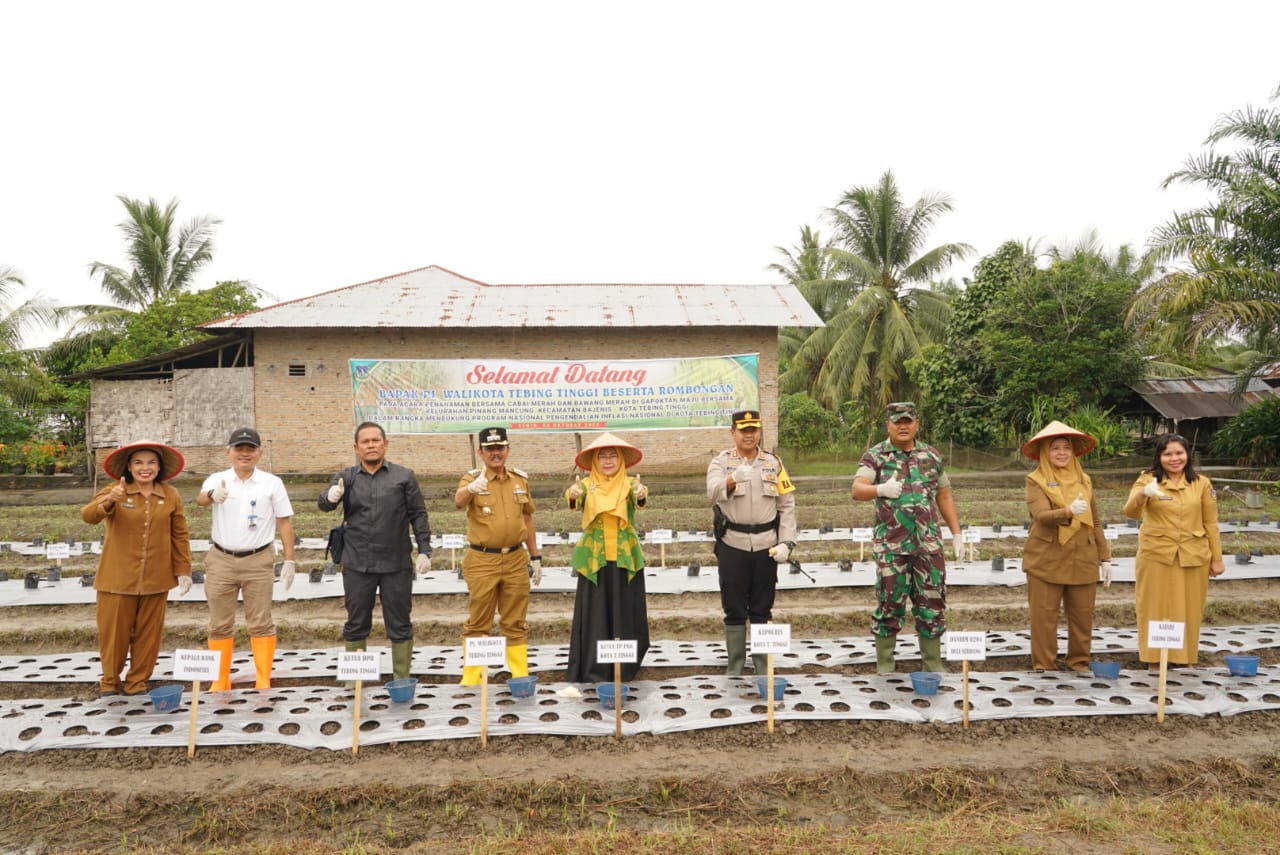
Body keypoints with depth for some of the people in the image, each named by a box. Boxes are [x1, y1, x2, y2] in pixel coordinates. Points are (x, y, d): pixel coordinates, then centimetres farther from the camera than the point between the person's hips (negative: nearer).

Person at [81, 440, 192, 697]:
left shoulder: (171, 496, 0)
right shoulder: (115, 491, -6)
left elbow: (179, 536, 6)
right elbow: (87, 516, -23)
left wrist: (184, 570, 5)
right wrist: (107, 501, -44)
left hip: (155, 579, 2)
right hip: (117, 578, -2)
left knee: (148, 634, 10)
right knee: (114, 632, 8)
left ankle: (137, 683, 26)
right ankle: (109, 682, 29)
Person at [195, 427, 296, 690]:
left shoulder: (271, 483, -2)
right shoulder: (217, 480, -1)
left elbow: (284, 522, 1)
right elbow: (200, 499, -22)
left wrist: (289, 560, -4)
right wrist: (212, 495, -47)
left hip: (258, 562, -1)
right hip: (221, 561, 1)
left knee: (261, 624, 4)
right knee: (220, 625, 10)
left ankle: (264, 681, 12)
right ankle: (220, 681, 21)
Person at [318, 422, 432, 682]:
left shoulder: (404, 476, 3)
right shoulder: (346, 478, 6)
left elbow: (418, 515, 3)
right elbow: (323, 504, -7)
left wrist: (424, 551, -5)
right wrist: (331, 497, -30)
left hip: (397, 565, -1)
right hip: (357, 565, 1)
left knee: (400, 625, 6)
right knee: (356, 624, 11)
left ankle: (402, 679, 17)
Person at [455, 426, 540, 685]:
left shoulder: (520, 480, 7)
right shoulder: (472, 478, -5)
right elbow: (458, 502, -28)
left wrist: (535, 557, 13)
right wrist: (471, 488, -50)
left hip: (516, 560, 3)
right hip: (482, 562, -3)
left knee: (515, 623, 11)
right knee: (477, 623, 6)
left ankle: (521, 676, 19)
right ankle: (471, 679, 17)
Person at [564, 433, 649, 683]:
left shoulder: (629, 484, 2)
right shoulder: (587, 484, 1)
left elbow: (639, 495, -20)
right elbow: (576, 495, -20)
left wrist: (641, 494, -44)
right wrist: (573, 494, -44)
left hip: (625, 559, 1)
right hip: (594, 560, 0)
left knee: (625, 612, 6)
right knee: (596, 615, 2)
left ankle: (624, 670, 18)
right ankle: (595, 673, 8)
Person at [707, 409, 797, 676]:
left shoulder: (773, 462, 6)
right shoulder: (721, 462, -1)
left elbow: (787, 505, 5)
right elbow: (713, 492, -22)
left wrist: (786, 542, -5)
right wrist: (734, 479, -43)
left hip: (766, 545, 2)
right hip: (732, 545, -1)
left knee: (762, 609, 11)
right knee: (734, 610, 6)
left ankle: (762, 664, 22)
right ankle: (735, 666, 17)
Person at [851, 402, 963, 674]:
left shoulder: (931, 455, 9)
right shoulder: (875, 456, -3)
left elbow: (944, 496, 16)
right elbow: (857, 490, -18)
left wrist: (957, 533, 11)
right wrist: (880, 490, -39)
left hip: (929, 544, 3)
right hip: (891, 545, -3)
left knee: (932, 603, 8)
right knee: (890, 603, 3)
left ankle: (933, 664, 22)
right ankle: (884, 664, 17)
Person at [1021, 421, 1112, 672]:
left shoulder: (1084, 480, 12)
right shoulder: (1036, 480, -2)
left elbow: (1096, 522, 15)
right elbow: (1041, 515, -18)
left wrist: (1105, 557, 12)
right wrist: (1069, 511, -35)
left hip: (1082, 560, 4)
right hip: (1046, 559, -4)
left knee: (1082, 615, 9)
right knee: (1044, 616, 1)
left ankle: (1080, 662, 25)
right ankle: (1044, 666, 12)